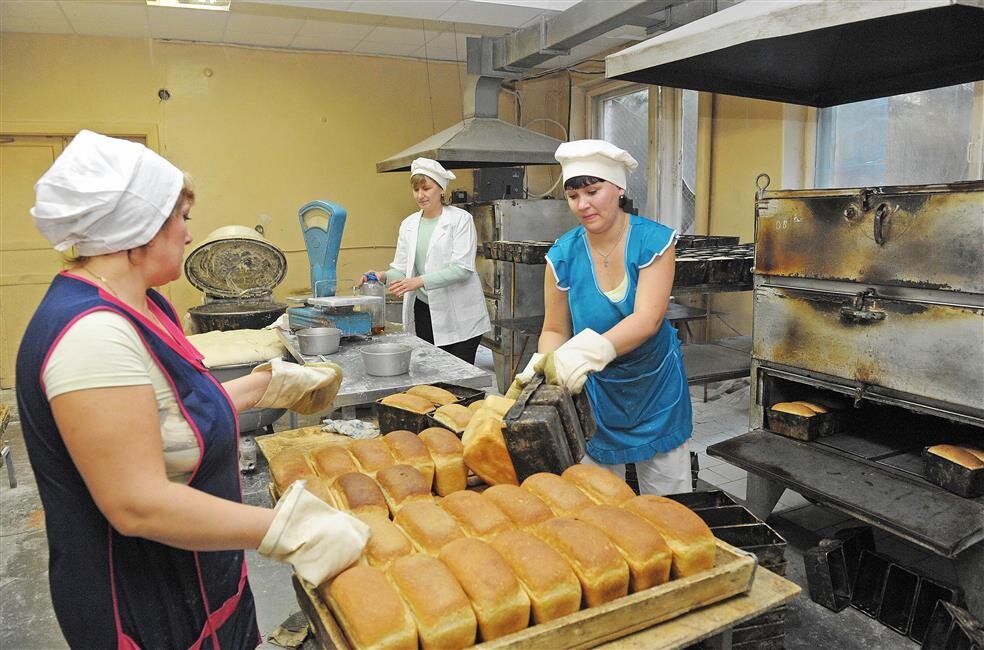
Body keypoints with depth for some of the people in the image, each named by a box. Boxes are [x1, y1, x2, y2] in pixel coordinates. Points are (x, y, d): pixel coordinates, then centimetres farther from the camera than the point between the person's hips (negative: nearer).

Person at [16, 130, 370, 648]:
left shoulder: (136, 305, 2)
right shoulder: (93, 333, -30)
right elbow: (138, 504, -31)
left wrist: (271, 384, 14)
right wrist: (288, 529, -30)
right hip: (145, 608, -9)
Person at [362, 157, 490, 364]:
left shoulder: (461, 219, -6)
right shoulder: (409, 224, 10)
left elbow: (462, 268, -16)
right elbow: (401, 268, 10)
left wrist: (420, 281, -25)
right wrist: (384, 276, -12)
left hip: (458, 315, -4)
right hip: (424, 312, 4)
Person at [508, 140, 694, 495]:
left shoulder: (655, 241, -15)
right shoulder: (563, 255, -10)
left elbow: (647, 319, -28)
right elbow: (555, 330, -4)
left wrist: (589, 351, -45)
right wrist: (544, 364, -26)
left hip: (655, 388, 0)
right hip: (594, 391, 1)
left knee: (666, 504, 14)